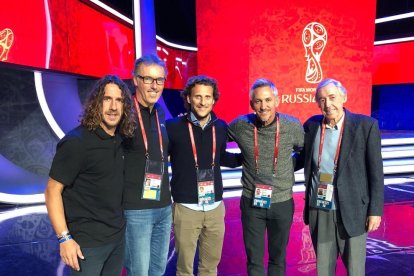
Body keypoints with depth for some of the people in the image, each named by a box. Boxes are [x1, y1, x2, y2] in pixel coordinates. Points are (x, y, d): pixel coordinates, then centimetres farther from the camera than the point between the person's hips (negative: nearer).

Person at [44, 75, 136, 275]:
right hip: (87, 242, -6)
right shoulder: (76, 142, -17)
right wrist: (64, 238, -18)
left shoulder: (120, 140, 3)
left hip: (118, 236, 7)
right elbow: (52, 191, -15)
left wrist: (119, 225, 9)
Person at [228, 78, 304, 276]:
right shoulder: (240, 125, -11)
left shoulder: (293, 126, -10)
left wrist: (290, 167, 1)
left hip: (282, 203, 0)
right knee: (254, 260, 13)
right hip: (251, 203, 0)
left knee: (278, 259, 18)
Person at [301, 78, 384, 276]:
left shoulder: (366, 125, -8)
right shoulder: (311, 125, 1)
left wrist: (375, 210, -5)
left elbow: (375, 172, -5)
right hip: (318, 211, 3)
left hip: (351, 211, -2)